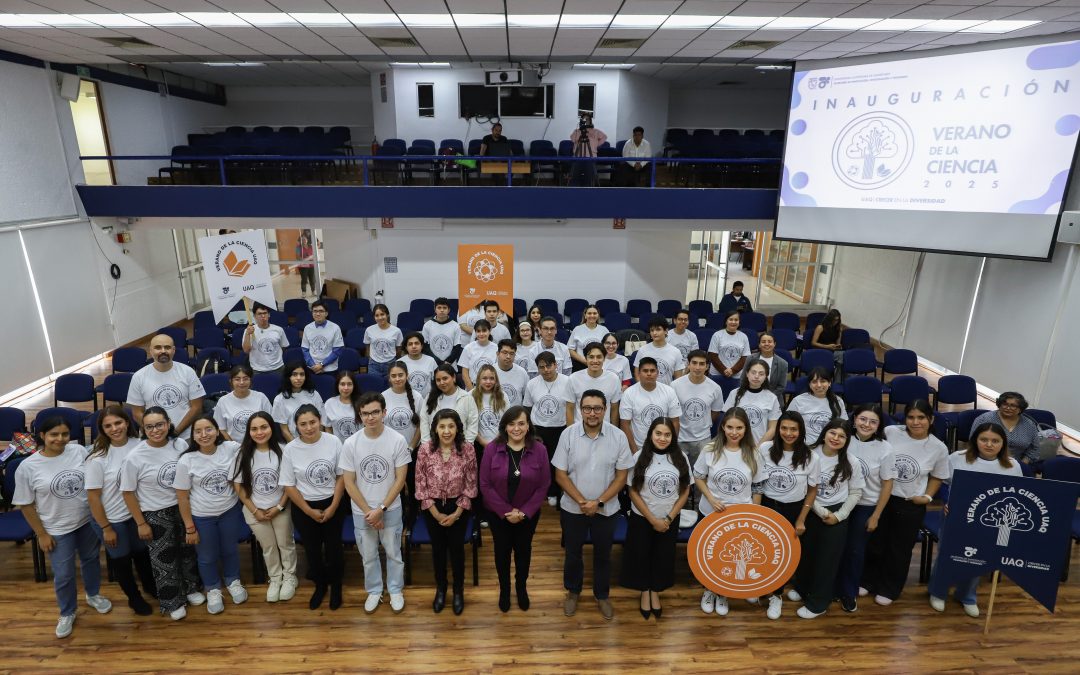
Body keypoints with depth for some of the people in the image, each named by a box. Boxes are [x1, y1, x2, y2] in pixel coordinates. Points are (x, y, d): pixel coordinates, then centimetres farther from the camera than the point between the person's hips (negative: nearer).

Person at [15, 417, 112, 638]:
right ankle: (67, 613, 35)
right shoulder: (27, 467, -17)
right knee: (63, 575, 9)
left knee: (91, 559, 22)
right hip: (58, 530, -2)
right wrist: (41, 534, -7)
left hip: (88, 520, 2)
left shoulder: (79, 451, -12)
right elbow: (25, 505, -8)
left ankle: (93, 594, 48)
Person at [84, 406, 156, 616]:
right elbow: (93, 496, -16)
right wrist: (106, 528, -11)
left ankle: (150, 585, 51)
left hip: (137, 513, 3)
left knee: (142, 551, 24)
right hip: (111, 519, -3)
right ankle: (134, 598, 42)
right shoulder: (97, 457, -24)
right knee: (121, 559, 18)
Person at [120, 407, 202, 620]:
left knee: (188, 550, 19)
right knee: (164, 559, 11)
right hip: (155, 515, -3)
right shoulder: (135, 457, -19)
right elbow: (128, 492, -10)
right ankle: (172, 602, 31)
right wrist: (141, 523, -8)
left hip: (182, 508, 3)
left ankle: (190, 589, 43)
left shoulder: (180, 445, -10)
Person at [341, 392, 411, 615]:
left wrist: (381, 509, -14)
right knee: (368, 556, 17)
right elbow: (349, 483, -8)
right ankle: (374, 591, 39)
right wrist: (368, 511, -11)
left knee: (393, 553, 14)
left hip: (391, 509, -1)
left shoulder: (397, 440, -15)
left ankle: (396, 590, 35)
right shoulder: (350, 444, -12)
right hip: (361, 511, 1)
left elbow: (400, 479, -11)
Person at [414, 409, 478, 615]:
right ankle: (440, 589, 41)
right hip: (432, 507, 1)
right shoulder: (425, 450, -16)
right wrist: (436, 513, -9)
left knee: (457, 548, 12)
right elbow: (421, 484, -8)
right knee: (438, 548, 17)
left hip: (458, 506, -1)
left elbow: (470, 485, -8)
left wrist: (457, 513, -9)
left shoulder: (467, 449, -17)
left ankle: (458, 591, 36)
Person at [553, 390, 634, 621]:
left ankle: (602, 595, 40)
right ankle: (573, 592, 41)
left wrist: (598, 502, -15)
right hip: (573, 508, 0)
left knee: (603, 554, 17)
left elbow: (621, 476, -8)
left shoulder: (618, 436, -12)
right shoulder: (568, 434, -14)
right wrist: (582, 501, -16)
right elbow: (560, 474, -9)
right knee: (573, 552, 17)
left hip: (607, 509, 0)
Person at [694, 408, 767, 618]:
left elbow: (757, 488, 0)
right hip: (711, 513, -1)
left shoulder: (752, 454, -8)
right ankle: (709, 590, 38)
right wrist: (711, 499, -17)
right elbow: (698, 478, -3)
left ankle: (722, 593, 38)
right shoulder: (710, 450, -12)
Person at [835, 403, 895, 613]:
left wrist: (875, 516, -4)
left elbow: (887, 485, -6)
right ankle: (836, 588, 32)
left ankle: (849, 593, 32)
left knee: (855, 550, 12)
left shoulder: (884, 449, -14)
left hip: (866, 507, -1)